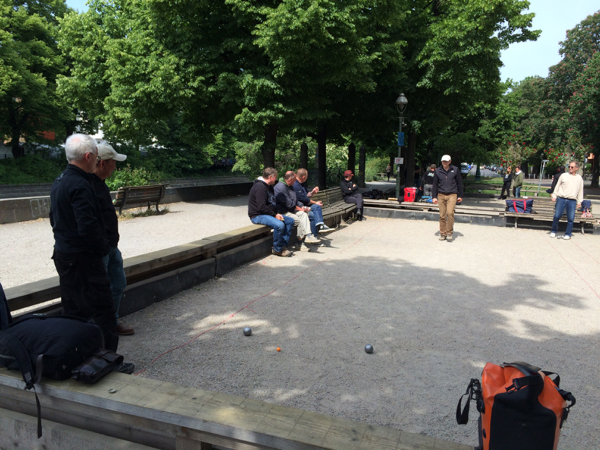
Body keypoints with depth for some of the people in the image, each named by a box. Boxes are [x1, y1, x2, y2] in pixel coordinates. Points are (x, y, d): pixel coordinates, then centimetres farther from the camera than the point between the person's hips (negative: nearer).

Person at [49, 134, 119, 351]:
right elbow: (88, 226, -26)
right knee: (103, 310, -3)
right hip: (83, 258, -10)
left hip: (63, 255, 10)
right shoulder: (80, 185, -20)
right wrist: (103, 246, -11)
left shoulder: (59, 182, 11)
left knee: (73, 311, 18)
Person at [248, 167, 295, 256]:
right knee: (279, 225, -32)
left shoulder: (269, 186, 17)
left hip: (269, 213, 11)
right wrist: (275, 215, -18)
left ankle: (283, 245, 3)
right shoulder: (260, 187, -17)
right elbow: (262, 207, -25)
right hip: (258, 215, -11)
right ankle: (277, 249, -13)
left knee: (290, 221, 4)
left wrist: (276, 214, 3)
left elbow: (272, 203, 21)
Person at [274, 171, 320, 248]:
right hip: (282, 212, -10)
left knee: (303, 214, -11)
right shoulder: (280, 187, -18)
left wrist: (303, 207, 4)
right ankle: (300, 242, -13)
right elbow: (289, 204, -20)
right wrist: (300, 209, -12)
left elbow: (295, 200, 21)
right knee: (298, 220, -24)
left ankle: (308, 235, -20)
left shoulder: (290, 186, 17)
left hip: (291, 210, 10)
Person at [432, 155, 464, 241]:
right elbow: (435, 184, 11)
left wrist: (460, 196, 8)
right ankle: (442, 233, 11)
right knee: (442, 215, 2)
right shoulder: (438, 171, 6)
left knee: (450, 213, -16)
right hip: (441, 195, 2)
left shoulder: (455, 170, 3)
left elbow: (459, 183, 9)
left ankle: (449, 232, -4)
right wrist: (434, 197, 7)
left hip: (452, 195, -2)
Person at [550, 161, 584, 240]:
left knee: (570, 218, -1)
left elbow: (580, 190, 16)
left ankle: (568, 234, 11)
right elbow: (557, 186, 11)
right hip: (561, 199, -1)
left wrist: (579, 201, 12)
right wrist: (554, 195, 4)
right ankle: (553, 231, 14)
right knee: (557, 216, -3)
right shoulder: (564, 175, 7)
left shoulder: (579, 178, 11)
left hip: (572, 201, 1)